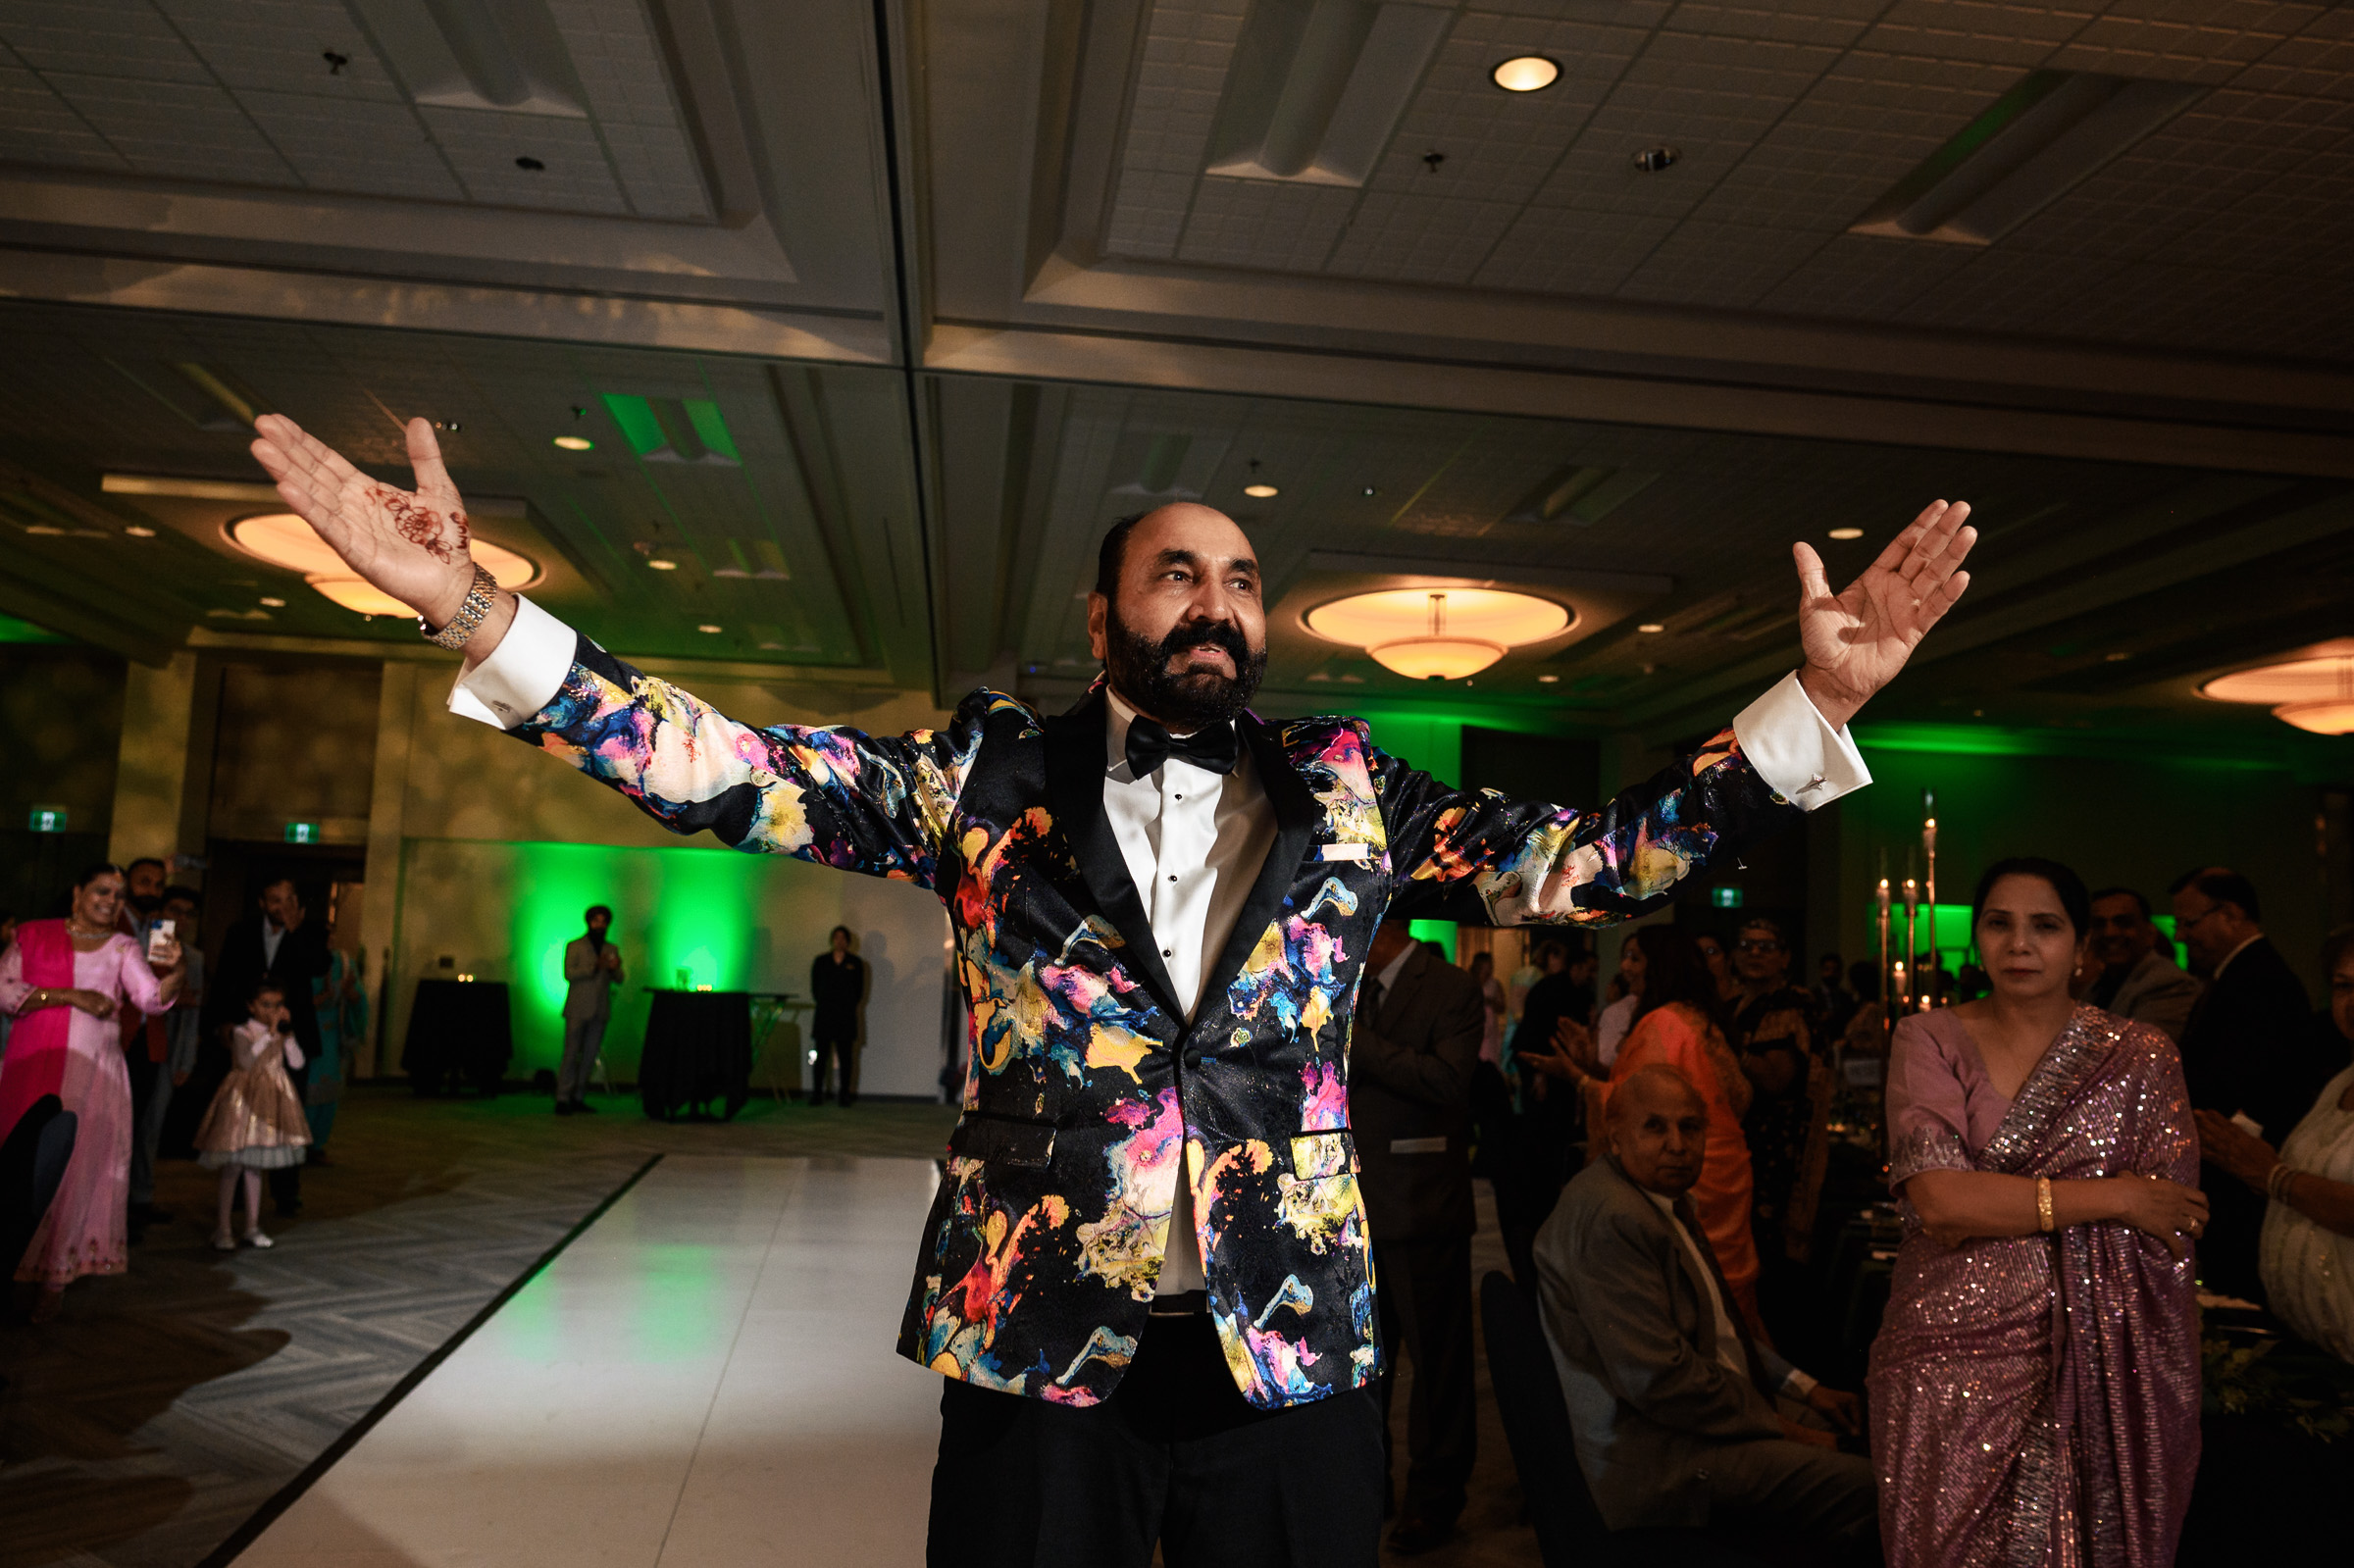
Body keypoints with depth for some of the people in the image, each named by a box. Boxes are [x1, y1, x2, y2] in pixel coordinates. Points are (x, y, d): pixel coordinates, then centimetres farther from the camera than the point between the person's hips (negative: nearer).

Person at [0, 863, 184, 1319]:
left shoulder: (124, 948, 8)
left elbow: (152, 998, -6)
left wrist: (172, 970, -26)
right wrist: (69, 995, -12)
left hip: (92, 1071, 0)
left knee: (77, 1164, -1)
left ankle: (55, 1276, 5)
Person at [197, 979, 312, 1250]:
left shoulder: (281, 1034, 7)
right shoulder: (242, 1032, -9)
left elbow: (297, 1062, -2)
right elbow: (246, 1060, -26)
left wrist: (287, 1034, -11)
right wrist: (270, 1034, -26)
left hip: (271, 1100, 5)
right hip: (243, 1100, -5)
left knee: (255, 1165, 12)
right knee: (234, 1166, -2)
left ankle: (252, 1228, 18)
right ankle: (222, 1229, 7)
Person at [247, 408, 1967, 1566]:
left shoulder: (1349, 790, 4)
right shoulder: (988, 777, 0)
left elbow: (1584, 860, 1)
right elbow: (732, 774, -6)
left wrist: (1813, 708, -8)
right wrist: (476, 610, -15)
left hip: (1293, 1348, 2)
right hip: (1037, 1343, -1)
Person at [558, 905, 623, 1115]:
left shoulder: (612, 949, 15)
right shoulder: (575, 946, 5)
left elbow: (619, 981, 11)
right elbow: (568, 973, -8)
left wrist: (615, 969, -11)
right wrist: (594, 967, -19)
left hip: (600, 1011, 4)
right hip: (578, 1009, -4)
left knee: (590, 1056, 3)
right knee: (571, 1054, -6)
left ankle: (578, 1098, 9)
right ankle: (563, 1100, -5)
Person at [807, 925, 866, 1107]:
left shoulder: (855, 963, 8)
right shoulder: (820, 961, 10)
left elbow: (859, 990, 9)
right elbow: (814, 988, 11)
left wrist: (848, 1007, 4)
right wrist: (822, 1005, 5)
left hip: (846, 1016, 0)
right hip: (823, 1016, 0)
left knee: (844, 1057, -1)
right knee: (820, 1056, -4)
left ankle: (843, 1095, 2)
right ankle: (817, 1094, 0)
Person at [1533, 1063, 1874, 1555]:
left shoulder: (1667, 1198, 11)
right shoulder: (1610, 1218, -23)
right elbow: (1658, 1379, -25)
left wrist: (1799, 1386, 12)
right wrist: (1775, 1427, -15)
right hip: (1658, 1458, -11)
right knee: (1861, 1486, -18)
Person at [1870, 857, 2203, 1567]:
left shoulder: (2141, 1057, 3)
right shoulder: (1928, 1041, 0)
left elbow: (2168, 1245, 0)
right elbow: (1937, 1201, -13)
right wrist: (2112, 1197, -12)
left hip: (2100, 1371, 1)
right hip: (1952, 1366, 0)